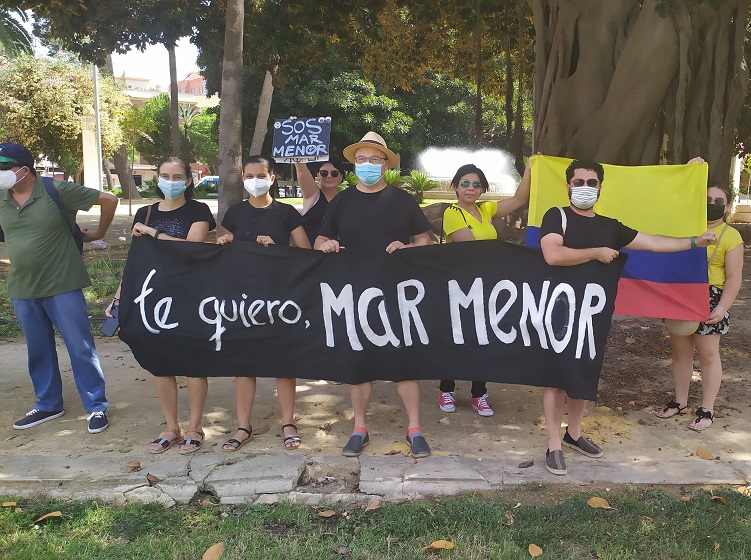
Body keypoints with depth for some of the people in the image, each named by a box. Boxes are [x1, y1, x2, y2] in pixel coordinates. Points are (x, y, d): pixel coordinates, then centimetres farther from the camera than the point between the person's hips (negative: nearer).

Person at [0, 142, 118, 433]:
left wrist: (98, 234, 2)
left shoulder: (57, 191, -13)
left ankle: (96, 407, 11)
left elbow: (109, 200, -7)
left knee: (80, 347, 0)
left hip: (62, 285, -5)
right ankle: (48, 405, 31)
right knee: (38, 351, 15)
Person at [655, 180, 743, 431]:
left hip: (708, 299, -5)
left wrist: (722, 307, -17)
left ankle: (707, 410, 14)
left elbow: (734, 278, -8)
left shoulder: (731, 236, -5)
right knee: (680, 351, 12)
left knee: (708, 354, 3)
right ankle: (680, 401, 25)